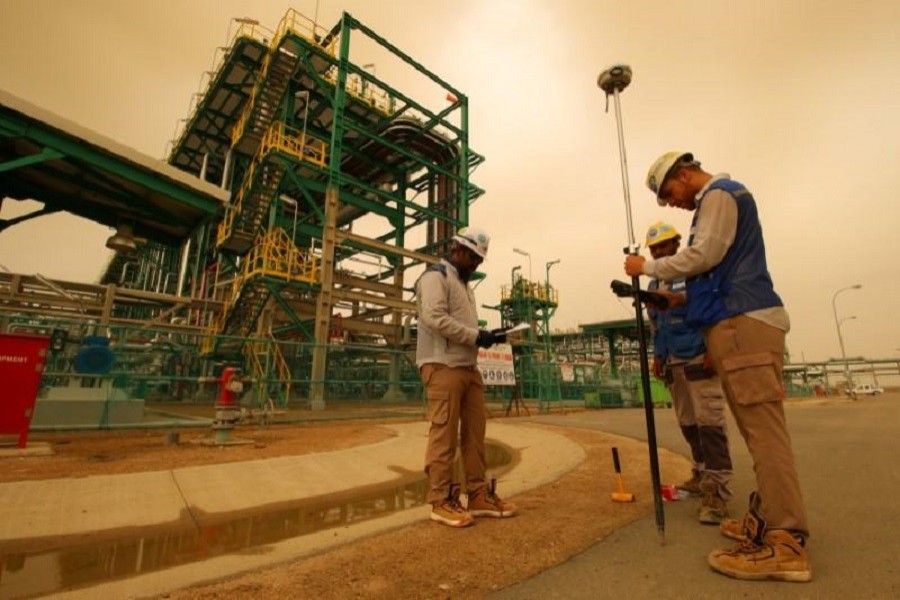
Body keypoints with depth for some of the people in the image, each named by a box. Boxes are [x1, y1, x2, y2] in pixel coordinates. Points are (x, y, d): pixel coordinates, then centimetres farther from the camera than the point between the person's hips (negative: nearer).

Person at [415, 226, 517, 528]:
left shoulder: (463, 284, 26)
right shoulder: (435, 276, -3)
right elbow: (435, 318, -18)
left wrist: (485, 335, 5)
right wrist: (476, 336, -15)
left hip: (468, 367, 9)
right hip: (443, 366, -9)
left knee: (475, 432, 11)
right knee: (444, 434, -4)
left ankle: (479, 496, 21)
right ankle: (442, 501, 8)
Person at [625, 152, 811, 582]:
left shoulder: (719, 193, 0)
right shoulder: (719, 199, 29)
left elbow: (704, 255, -15)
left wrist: (647, 266, -4)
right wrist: (684, 300, 18)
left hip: (743, 322, -10)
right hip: (738, 320, 10)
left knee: (762, 426, -12)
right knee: (757, 426, 9)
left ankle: (786, 542, -8)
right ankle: (770, 517, 17)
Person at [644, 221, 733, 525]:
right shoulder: (653, 285, 16)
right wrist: (658, 356, 13)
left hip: (699, 358, -7)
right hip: (673, 363, 7)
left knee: (709, 422, -9)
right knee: (687, 423, 11)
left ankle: (717, 490, -5)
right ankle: (701, 474, 24)